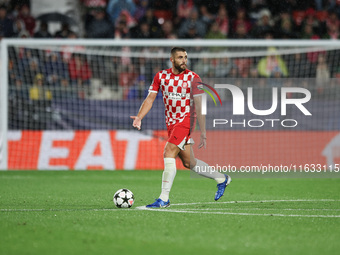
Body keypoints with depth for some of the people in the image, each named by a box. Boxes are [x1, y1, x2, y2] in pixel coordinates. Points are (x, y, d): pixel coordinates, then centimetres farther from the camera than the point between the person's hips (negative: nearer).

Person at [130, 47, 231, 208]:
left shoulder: (192, 78, -7)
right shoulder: (160, 76, 5)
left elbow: (199, 107, -7)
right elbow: (150, 99, 2)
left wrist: (203, 133, -11)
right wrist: (139, 117, -15)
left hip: (186, 120, -5)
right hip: (171, 122, 5)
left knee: (169, 153, -21)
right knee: (188, 163, 10)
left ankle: (164, 199, -19)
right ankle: (221, 179, 32)